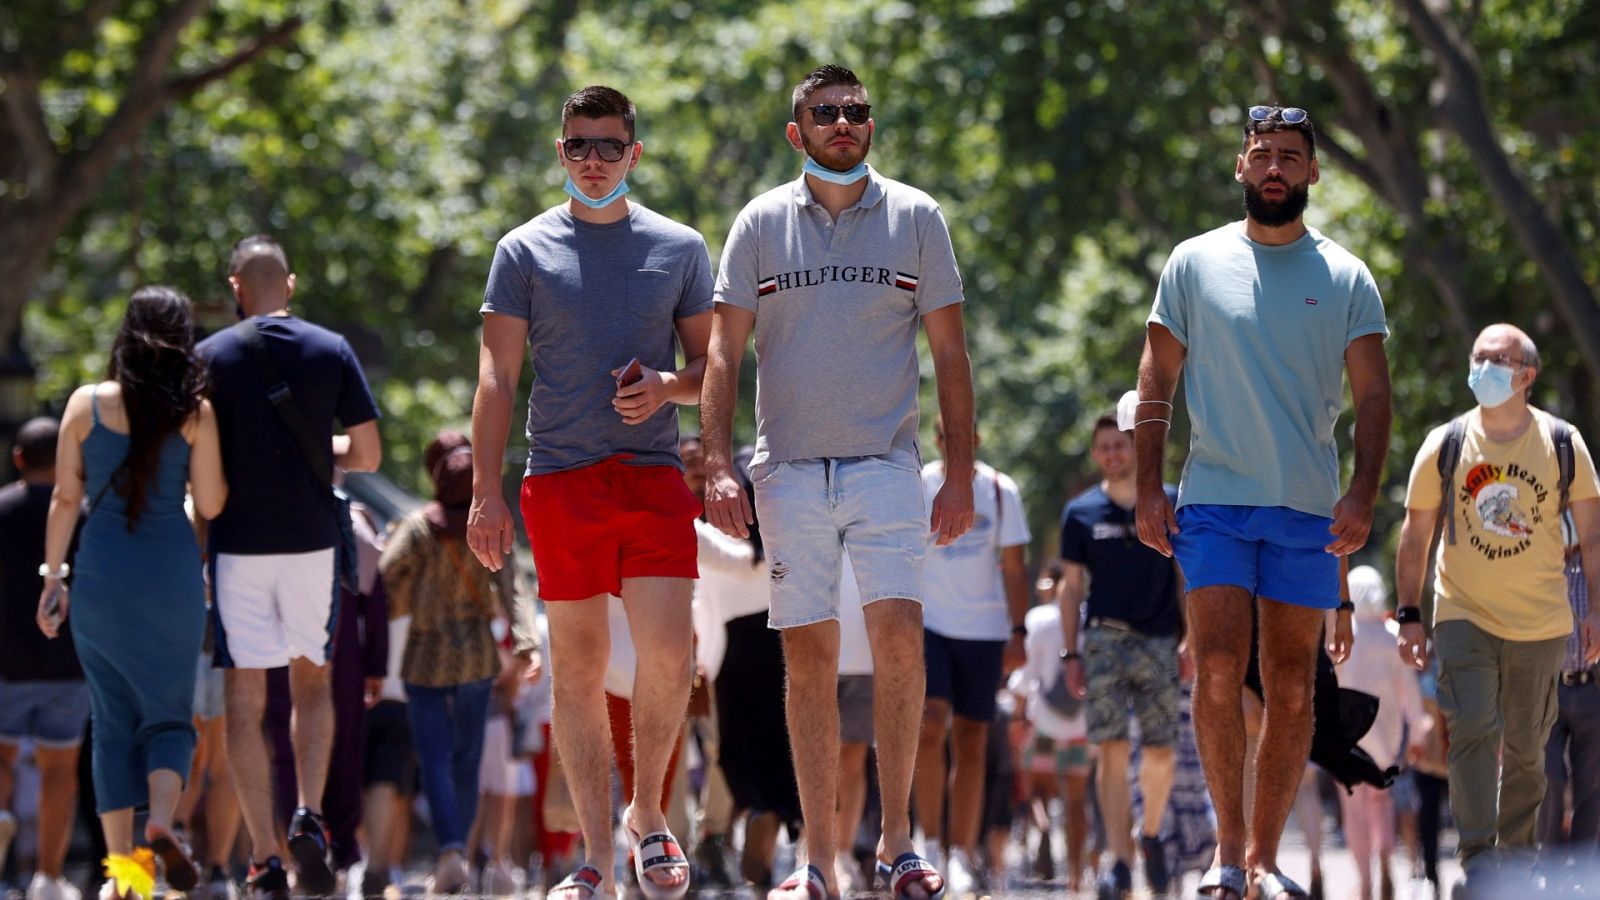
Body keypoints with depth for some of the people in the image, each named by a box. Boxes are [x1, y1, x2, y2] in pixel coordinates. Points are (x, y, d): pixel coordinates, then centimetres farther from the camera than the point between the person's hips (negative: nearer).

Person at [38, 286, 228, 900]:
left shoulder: (85, 405, -1)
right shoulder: (194, 412, -5)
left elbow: (65, 499, 1)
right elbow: (210, 505, -2)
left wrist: (52, 579, 7)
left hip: (101, 573, 1)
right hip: (172, 573, -1)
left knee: (112, 720, 9)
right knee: (169, 712, 10)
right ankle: (160, 822, -16)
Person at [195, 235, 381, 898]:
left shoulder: (211, 357, -2)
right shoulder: (332, 351, 3)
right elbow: (367, 455, 3)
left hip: (238, 541, -2)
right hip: (313, 539, 2)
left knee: (244, 697, 2)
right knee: (313, 681, 19)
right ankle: (309, 818, -2)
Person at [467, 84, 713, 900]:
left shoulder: (679, 249, 11)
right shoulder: (525, 251, 7)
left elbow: (712, 366, 15)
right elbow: (497, 377, 5)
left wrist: (666, 387, -8)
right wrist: (485, 491, -4)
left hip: (654, 474, 0)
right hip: (560, 479, 0)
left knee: (669, 653, -12)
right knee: (578, 664, 1)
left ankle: (647, 811, 10)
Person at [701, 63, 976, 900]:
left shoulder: (914, 217, 5)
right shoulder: (761, 224, 5)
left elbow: (949, 352, 7)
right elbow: (724, 352, 4)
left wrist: (960, 475, 1)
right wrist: (718, 466, -7)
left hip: (886, 463, -1)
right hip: (788, 469, 1)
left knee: (899, 635, -14)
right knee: (809, 657, 1)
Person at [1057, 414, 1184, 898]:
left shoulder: (1170, 505, 6)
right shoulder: (1081, 512, 7)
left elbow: (1186, 577, 9)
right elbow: (1070, 586, 10)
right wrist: (1070, 653, 3)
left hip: (1158, 640, 1)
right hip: (1104, 637, -1)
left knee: (1160, 752, 0)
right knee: (1112, 752, -10)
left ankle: (1151, 833, 27)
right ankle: (1120, 861, -11)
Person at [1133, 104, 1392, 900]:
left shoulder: (1346, 278, 7)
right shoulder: (1195, 264, 6)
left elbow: (1372, 395, 5)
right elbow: (1156, 382, 7)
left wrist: (1363, 494, -9)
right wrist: (1148, 489, -2)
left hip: (1309, 509, 1)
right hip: (1213, 502, -1)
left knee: (1292, 686, 2)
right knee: (1218, 669, -12)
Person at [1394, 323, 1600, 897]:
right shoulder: (1444, 445, -2)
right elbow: (1416, 535, 5)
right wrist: (1409, 614, 1)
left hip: (1540, 623, 1)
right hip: (1464, 617, -1)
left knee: (1526, 748, 7)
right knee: (1473, 730, -17)